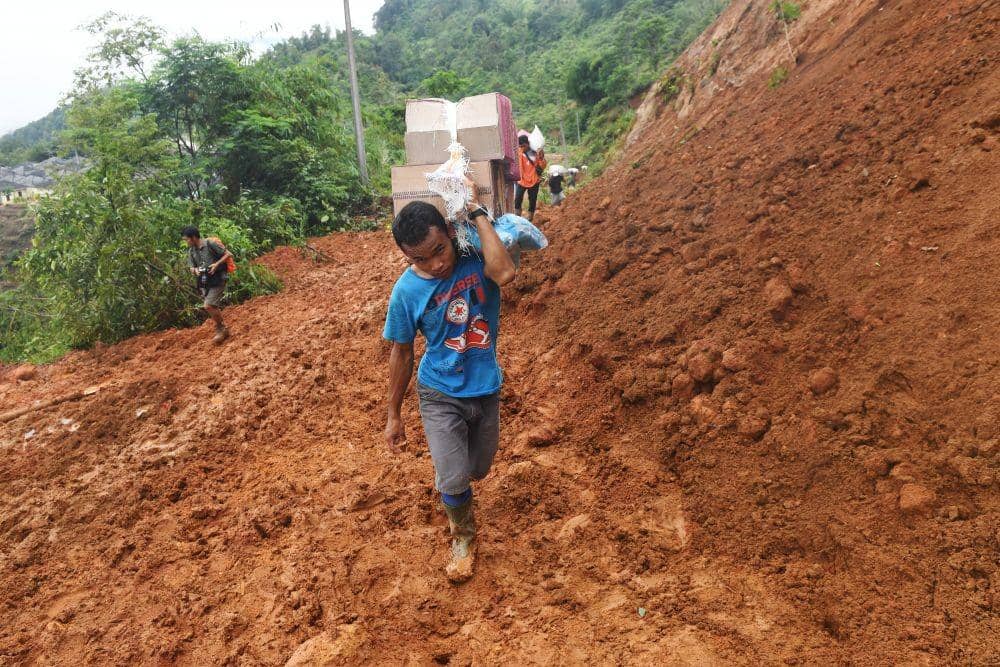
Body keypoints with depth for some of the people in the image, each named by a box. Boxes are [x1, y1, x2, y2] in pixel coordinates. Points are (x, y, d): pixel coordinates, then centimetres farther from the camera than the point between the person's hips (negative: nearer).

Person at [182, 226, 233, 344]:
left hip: (217, 280, -7)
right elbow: (192, 267, 15)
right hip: (204, 283, 7)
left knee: (209, 306, -16)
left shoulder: (210, 244, -11)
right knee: (214, 308, 10)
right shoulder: (191, 251, 8)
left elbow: (229, 254, -9)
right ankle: (223, 330, 24)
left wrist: (216, 264, -20)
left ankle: (221, 329, 2)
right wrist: (195, 270, -9)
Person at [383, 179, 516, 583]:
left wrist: (477, 211, -31)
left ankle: (445, 475, 57)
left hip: (486, 389, 2)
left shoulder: (475, 253, -15)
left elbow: (505, 273, -39)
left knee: (477, 471, 19)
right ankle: (463, 536, 25)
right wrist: (394, 415, 3)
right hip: (441, 396, -2)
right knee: (453, 482, -9)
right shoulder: (406, 291, -16)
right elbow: (401, 354, -4)